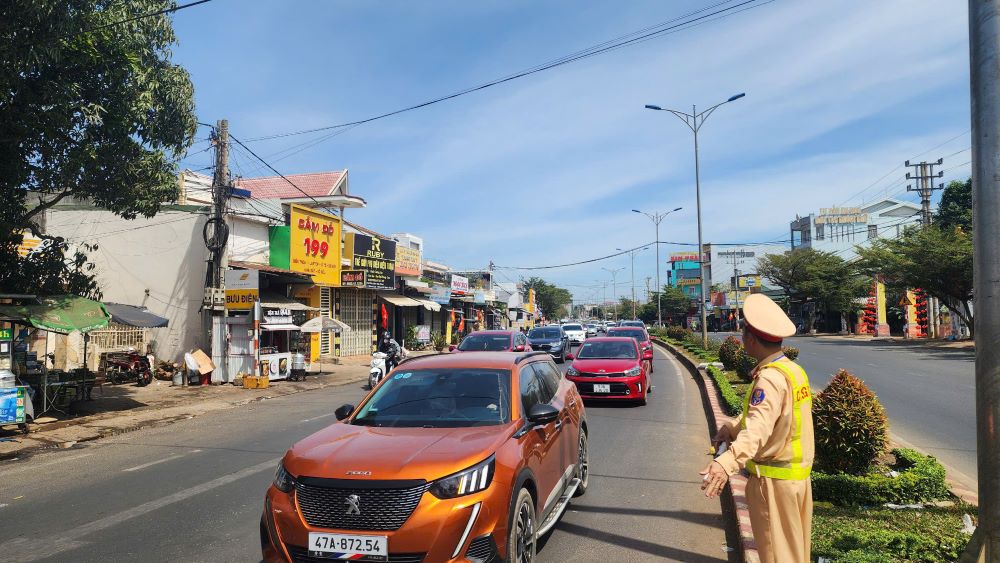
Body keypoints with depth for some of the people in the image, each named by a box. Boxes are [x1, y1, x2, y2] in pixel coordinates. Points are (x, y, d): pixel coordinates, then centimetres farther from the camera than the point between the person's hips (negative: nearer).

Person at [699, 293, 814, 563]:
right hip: (798, 476, 9)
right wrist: (733, 429, 11)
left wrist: (726, 464, -53)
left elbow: (758, 428, -40)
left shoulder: (770, 378, -25)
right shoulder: (793, 369, 6)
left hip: (774, 480, -9)